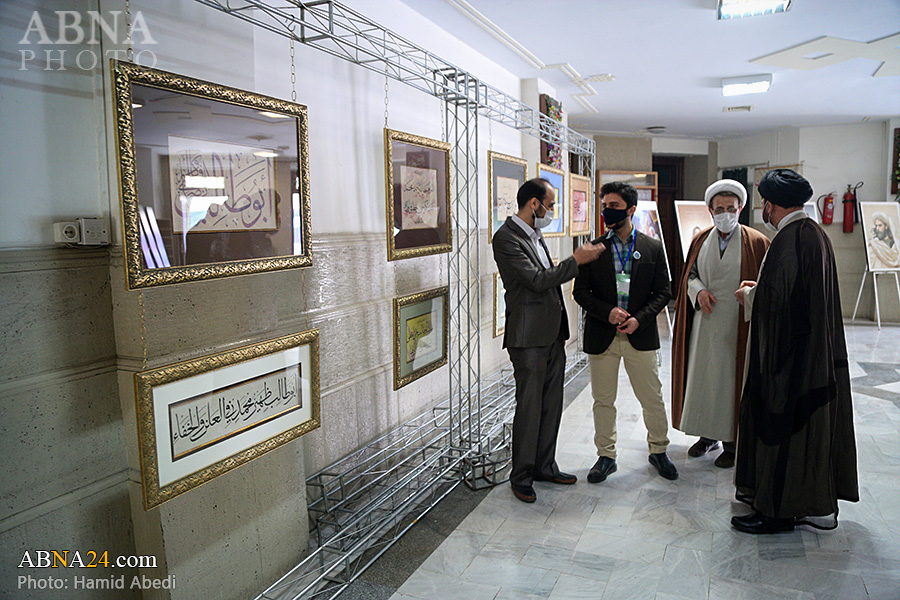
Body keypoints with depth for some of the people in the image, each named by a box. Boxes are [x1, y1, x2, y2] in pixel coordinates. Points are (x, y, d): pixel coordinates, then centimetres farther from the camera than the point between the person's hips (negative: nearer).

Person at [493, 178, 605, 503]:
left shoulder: (535, 235, 17)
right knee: (529, 408, -1)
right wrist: (577, 260, -14)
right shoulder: (506, 237, -13)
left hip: (552, 335, 9)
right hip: (529, 336, -9)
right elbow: (537, 280, -20)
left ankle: (545, 466, 29)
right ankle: (521, 476, 14)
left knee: (552, 405, 15)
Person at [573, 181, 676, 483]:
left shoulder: (653, 248, 3)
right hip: (601, 336, 0)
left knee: (653, 399, 9)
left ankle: (658, 451, 31)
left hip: (640, 335, 0)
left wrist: (638, 319, -12)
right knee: (603, 400, 9)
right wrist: (608, 312, -15)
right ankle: (606, 456, 25)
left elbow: (662, 293, 3)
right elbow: (581, 292, 1)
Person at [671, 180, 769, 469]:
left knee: (731, 380, 2)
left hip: (737, 325, -4)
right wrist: (698, 291, -8)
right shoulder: (701, 240, 8)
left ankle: (732, 442, 16)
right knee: (702, 377, 11)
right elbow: (689, 275, 11)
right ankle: (708, 434, 28)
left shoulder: (756, 242, -3)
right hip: (705, 322, 4)